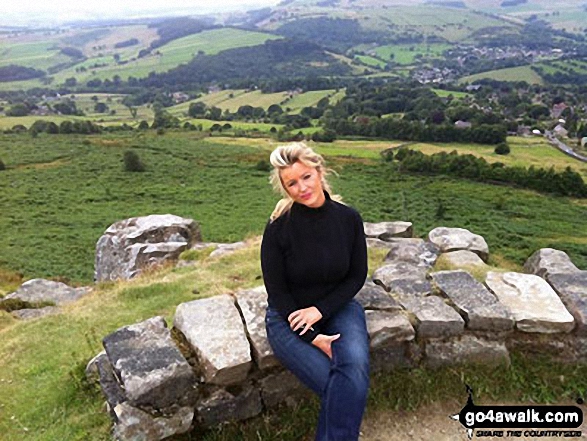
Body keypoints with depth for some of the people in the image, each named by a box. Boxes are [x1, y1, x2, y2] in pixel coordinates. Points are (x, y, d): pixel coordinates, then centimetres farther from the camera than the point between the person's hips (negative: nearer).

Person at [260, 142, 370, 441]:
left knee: (355, 368, -26)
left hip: (337, 307, 3)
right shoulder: (279, 227, -15)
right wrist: (313, 338, -16)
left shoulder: (348, 218, -7)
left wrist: (320, 309, -13)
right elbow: (277, 291, -9)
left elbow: (357, 276, 1)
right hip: (288, 316, -2)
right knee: (335, 384, -23)